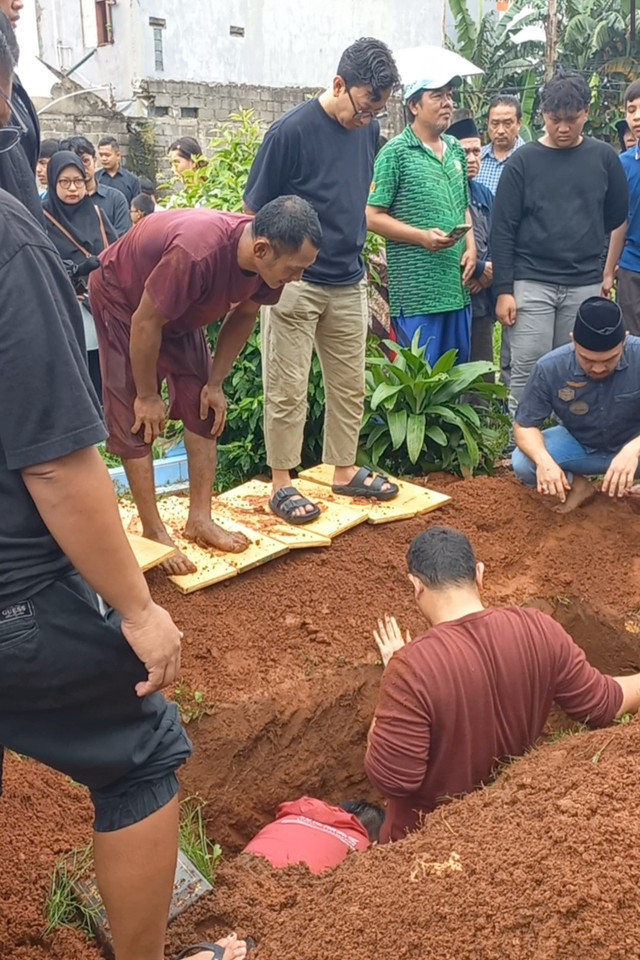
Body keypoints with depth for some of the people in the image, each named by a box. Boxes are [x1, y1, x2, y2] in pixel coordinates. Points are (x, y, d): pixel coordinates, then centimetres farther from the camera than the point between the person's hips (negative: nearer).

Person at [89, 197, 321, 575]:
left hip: (181, 307, 7)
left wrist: (215, 383, -3)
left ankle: (200, 518, 10)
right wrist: (148, 395, -19)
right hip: (123, 299, -7)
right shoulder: (197, 253, -44)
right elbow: (145, 323, -32)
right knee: (136, 418, -7)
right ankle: (153, 531, 0)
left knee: (204, 408, 2)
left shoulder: (268, 260, -22)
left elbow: (244, 315, -3)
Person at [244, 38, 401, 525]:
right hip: (295, 283, -6)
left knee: (350, 385, 12)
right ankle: (282, 485, 12)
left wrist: (356, 245, 15)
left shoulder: (369, 130, 4)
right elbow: (255, 210, -9)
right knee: (287, 390, 1)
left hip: (349, 282, 6)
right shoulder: (291, 131, -14)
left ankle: (345, 470, 27)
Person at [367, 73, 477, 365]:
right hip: (416, 290, -7)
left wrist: (471, 247, 5)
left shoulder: (456, 150, 15)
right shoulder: (396, 152, -6)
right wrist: (423, 236, -18)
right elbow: (373, 217, -9)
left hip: (457, 286, 7)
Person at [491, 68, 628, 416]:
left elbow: (617, 215, 16)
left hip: (585, 286, 2)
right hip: (531, 284, -2)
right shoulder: (523, 161, 0)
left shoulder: (604, 157, 6)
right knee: (526, 373, -4)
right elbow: (502, 229, -3)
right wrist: (503, 290, -8)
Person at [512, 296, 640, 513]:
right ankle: (577, 484, 5)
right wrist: (543, 460, -36)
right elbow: (526, 425, -15)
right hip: (579, 444, 1)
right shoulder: (550, 368, -24)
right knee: (522, 464, -25)